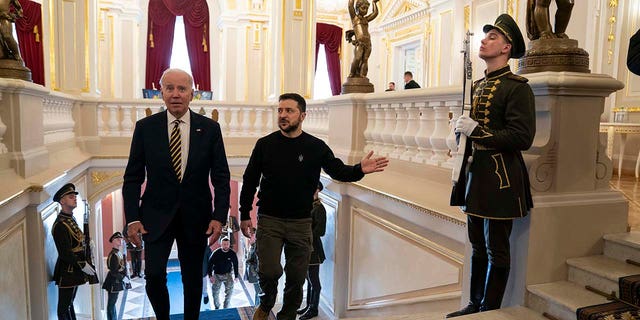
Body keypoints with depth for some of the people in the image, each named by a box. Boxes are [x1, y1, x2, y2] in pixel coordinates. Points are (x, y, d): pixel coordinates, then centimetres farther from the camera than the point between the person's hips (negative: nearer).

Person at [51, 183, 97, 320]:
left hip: (74, 270, 9)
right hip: (67, 272, -9)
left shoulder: (71, 219, 12)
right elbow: (65, 253, -22)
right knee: (64, 306, 1)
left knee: (69, 303, 18)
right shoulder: (60, 225, -18)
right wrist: (83, 265, -18)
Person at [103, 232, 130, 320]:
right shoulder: (113, 255, -20)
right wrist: (124, 278, -19)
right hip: (113, 283, -9)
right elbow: (113, 272, -22)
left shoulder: (119, 253, 8)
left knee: (112, 303, 18)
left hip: (116, 282, 9)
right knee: (111, 304, 1)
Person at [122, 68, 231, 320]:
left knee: (193, 279, 11)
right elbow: (133, 177, 1)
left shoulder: (210, 128, -3)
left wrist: (219, 216, -9)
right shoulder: (145, 127, -2)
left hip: (196, 216, 1)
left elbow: (221, 176, -1)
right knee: (154, 275, -10)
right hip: (157, 215, 0)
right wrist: (132, 218, -6)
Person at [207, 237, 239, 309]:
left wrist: (236, 276, 6)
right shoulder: (216, 253, -15)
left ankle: (226, 307, 3)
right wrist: (210, 276, -15)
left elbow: (235, 265, 3)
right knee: (215, 292, 4)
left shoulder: (232, 253, -10)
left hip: (228, 274, 0)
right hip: (217, 275, 0)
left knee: (229, 291, -14)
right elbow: (210, 264, -8)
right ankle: (217, 307, 29)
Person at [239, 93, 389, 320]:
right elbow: (250, 181, 4)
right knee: (269, 272, -10)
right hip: (269, 220, -1)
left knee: (296, 277, 8)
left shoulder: (316, 147, -1)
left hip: (300, 222, 1)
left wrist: (360, 170, -23)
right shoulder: (265, 144, -2)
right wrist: (244, 215, 4)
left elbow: (338, 171, -2)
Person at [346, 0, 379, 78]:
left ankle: (362, 76, -11)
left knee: (364, 60, -6)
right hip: (359, 42, -5)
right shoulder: (354, 17, 11)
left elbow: (375, 13, 27)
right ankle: (352, 74, -7)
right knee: (357, 59, -18)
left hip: (368, 43, 5)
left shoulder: (366, 19, 24)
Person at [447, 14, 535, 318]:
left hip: (500, 178, -7)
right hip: (474, 173, 8)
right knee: (478, 245, 16)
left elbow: (522, 138, -17)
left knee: (496, 250, 4)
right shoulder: (477, 85, 14)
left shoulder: (517, 87, -10)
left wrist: (476, 130, -20)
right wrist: (461, 129, 2)